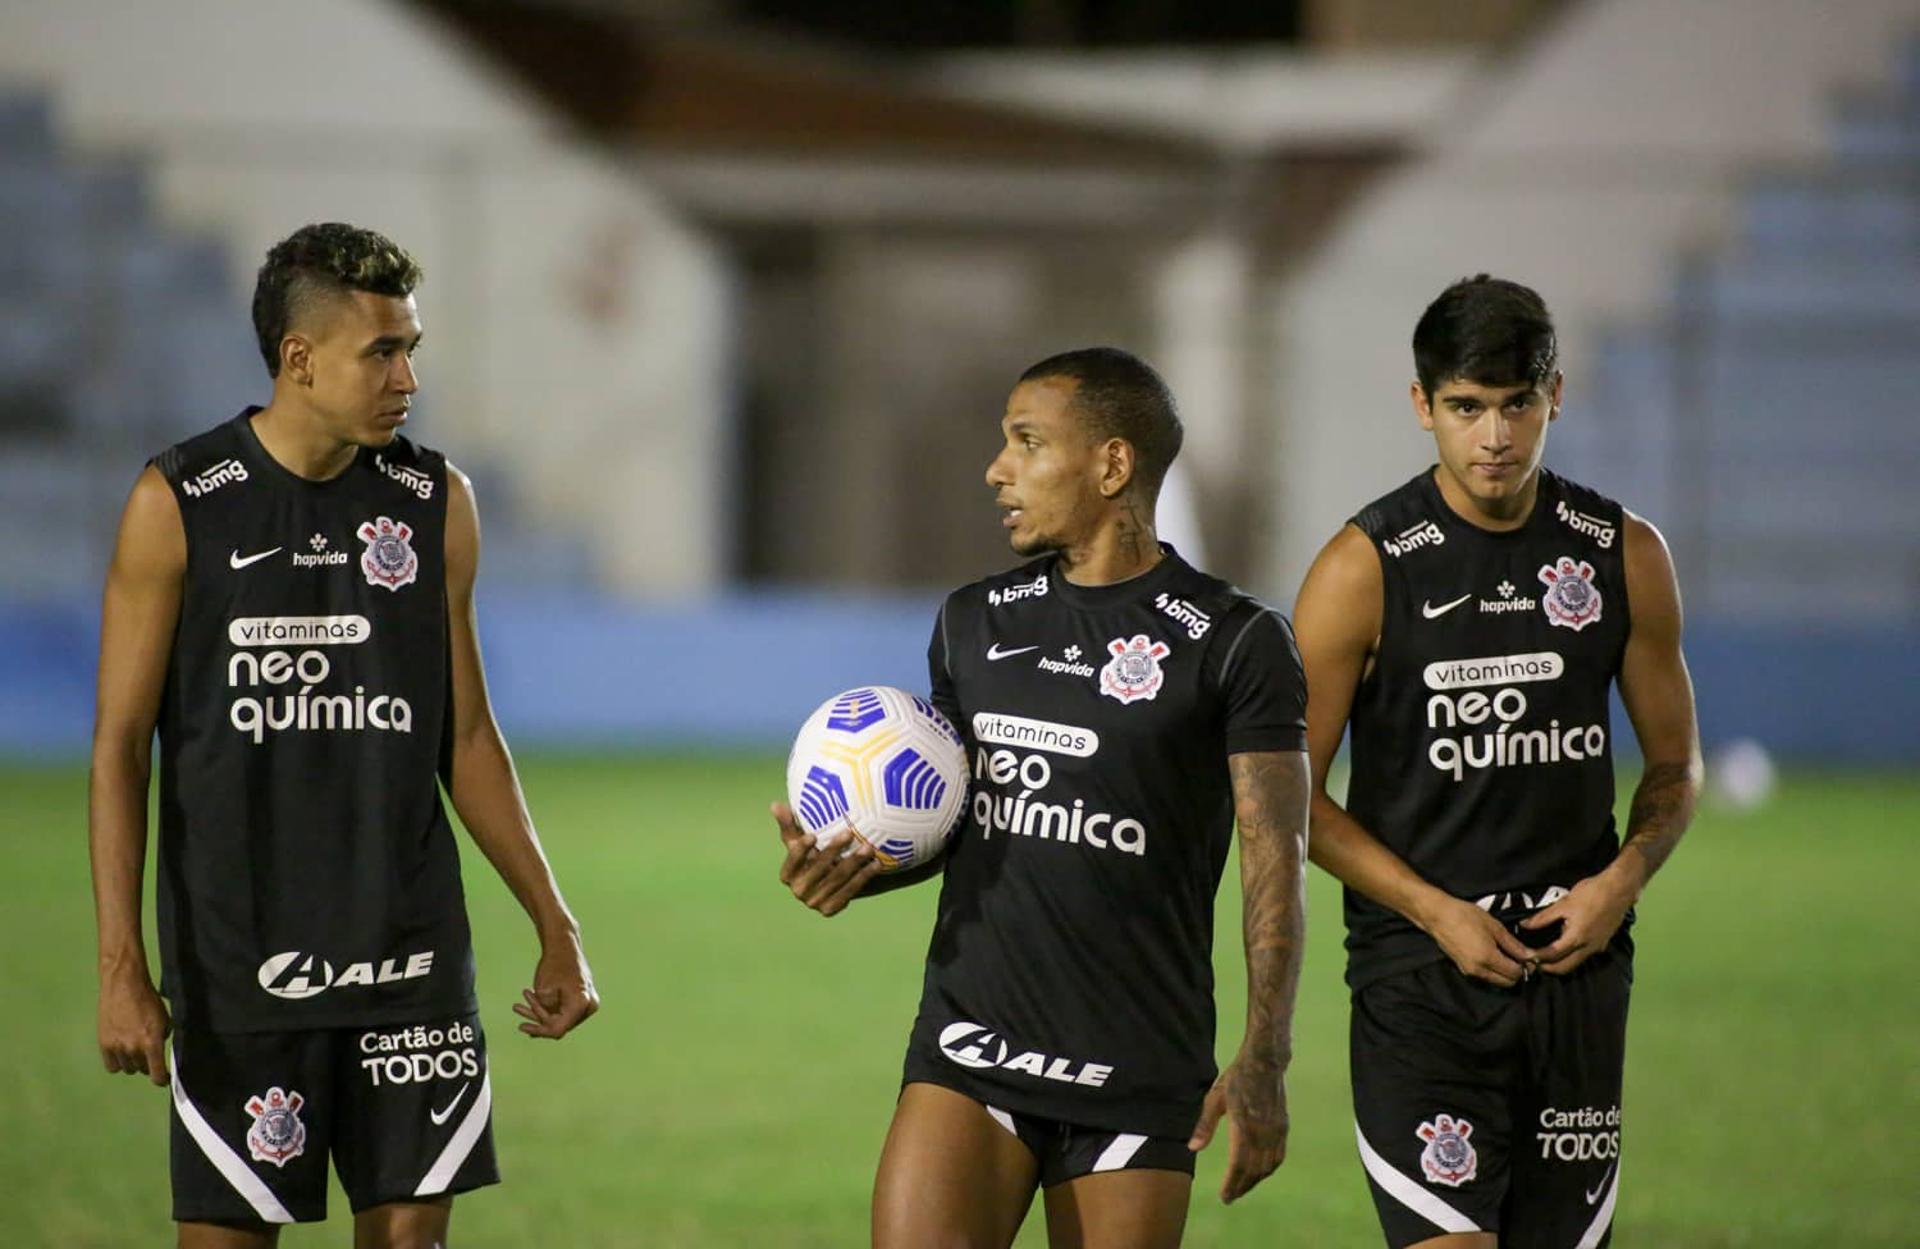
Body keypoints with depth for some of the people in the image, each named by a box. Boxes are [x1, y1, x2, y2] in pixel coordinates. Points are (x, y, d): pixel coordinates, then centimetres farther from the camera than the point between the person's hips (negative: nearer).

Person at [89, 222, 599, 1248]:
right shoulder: (179, 507, -5)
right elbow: (119, 747, -3)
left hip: (409, 960, 3)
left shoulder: (434, 503, 6)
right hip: (235, 964, -3)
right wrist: (120, 969, -10)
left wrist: (554, 926, 9)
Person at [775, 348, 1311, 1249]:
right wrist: (850, 872, 0)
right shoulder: (974, 623, 13)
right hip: (970, 1049, 3)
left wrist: (1264, 1061, -15)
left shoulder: (1233, 642, -3)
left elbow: (1274, 860, -6)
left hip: (1141, 1073, -3)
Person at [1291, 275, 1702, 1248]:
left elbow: (1674, 766, 16)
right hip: (1419, 975, -4)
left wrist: (1623, 878, -4)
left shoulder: (1625, 556, 6)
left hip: (1575, 962, 4)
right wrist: (1436, 911, -12)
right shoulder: (1366, 570, -5)